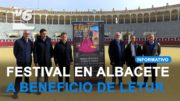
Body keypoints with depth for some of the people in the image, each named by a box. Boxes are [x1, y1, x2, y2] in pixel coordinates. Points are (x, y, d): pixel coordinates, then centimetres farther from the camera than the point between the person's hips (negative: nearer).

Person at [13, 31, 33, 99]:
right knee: (19, 77, -5)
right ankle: (16, 92, 1)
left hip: (28, 62, 3)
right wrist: (19, 58, 9)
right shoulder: (18, 41, -7)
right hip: (20, 62, -3)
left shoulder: (30, 42, 1)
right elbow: (15, 51, 2)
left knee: (27, 76, 13)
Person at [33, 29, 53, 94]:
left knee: (46, 75, 15)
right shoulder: (37, 41, -8)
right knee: (39, 75, 4)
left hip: (47, 61, 3)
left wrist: (50, 56, 5)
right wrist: (35, 62, -12)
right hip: (40, 62, -3)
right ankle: (38, 89, 13)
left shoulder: (49, 40, 1)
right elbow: (35, 52, -9)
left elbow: (51, 49, 11)